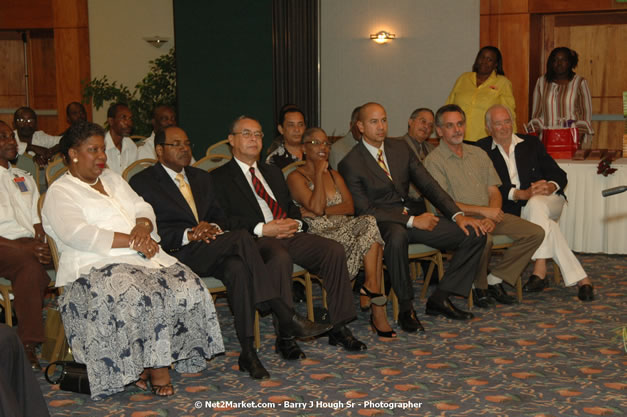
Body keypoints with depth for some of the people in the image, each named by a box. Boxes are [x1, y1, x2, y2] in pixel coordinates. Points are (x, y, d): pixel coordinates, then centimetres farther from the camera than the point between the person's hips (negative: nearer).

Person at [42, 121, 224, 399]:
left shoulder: (113, 180, 26)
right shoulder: (60, 192, 3)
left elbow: (143, 208, 19)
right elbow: (78, 235, -14)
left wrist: (143, 227, -7)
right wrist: (131, 240, -17)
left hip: (142, 256, 7)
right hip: (96, 266, -6)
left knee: (188, 286, -19)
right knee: (136, 296, -35)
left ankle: (158, 362, -13)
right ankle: (154, 367, -18)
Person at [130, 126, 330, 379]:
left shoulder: (201, 177, 25)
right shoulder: (143, 183, 4)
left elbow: (219, 215, 20)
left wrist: (214, 228, -6)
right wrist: (188, 235, -20)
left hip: (210, 253, 6)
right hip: (176, 255, -6)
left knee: (237, 268, -32)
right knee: (241, 237, -30)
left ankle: (247, 351, -33)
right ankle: (285, 318, -32)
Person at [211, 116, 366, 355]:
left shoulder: (273, 172, 29)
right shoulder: (220, 178, 8)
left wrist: (296, 223, 1)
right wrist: (262, 229, -17)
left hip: (289, 234, 6)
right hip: (256, 240, -6)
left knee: (334, 250, -19)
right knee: (280, 258, -39)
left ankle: (339, 328, -14)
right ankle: (284, 337, -31)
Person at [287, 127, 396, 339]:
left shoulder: (334, 175, 22)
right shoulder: (296, 177, 2)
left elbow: (350, 207, 7)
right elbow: (316, 207, -14)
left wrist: (323, 212, -9)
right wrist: (319, 173, -7)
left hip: (345, 230, 6)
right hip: (320, 236, -6)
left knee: (369, 222, -27)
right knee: (372, 241, -28)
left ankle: (370, 286, -23)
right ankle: (377, 307, -21)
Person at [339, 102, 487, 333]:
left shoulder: (401, 148, 10)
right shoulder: (351, 164, -8)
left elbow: (428, 185, 8)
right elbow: (364, 210, -14)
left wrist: (458, 215, -6)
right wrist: (412, 221, -20)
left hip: (414, 215, 6)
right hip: (383, 222, -6)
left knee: (475, 234, -9)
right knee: (397, 236, -43)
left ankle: (439, 299, -2)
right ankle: (405, 308, -24)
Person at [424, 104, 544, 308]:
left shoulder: (478, 154, 16)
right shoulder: (434, 160, -4)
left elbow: (494, 192, 12)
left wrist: (491, 217, -10)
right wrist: (482, 210, -16)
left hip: (488, 215, 7)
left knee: (535, 233, -9)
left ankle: (495, 280, -3)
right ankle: (478, 286, -9)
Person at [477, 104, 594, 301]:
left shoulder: (531, 143, 13)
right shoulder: (482, 150, 6)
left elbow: (560, 176, 8)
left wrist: (550, 187, -16)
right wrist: (520, 194, -20)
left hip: (547, 201, 1)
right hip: (514, 210, -1)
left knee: (535, 204, -35)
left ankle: (540, 271, -36)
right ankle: (580, 278, -32)